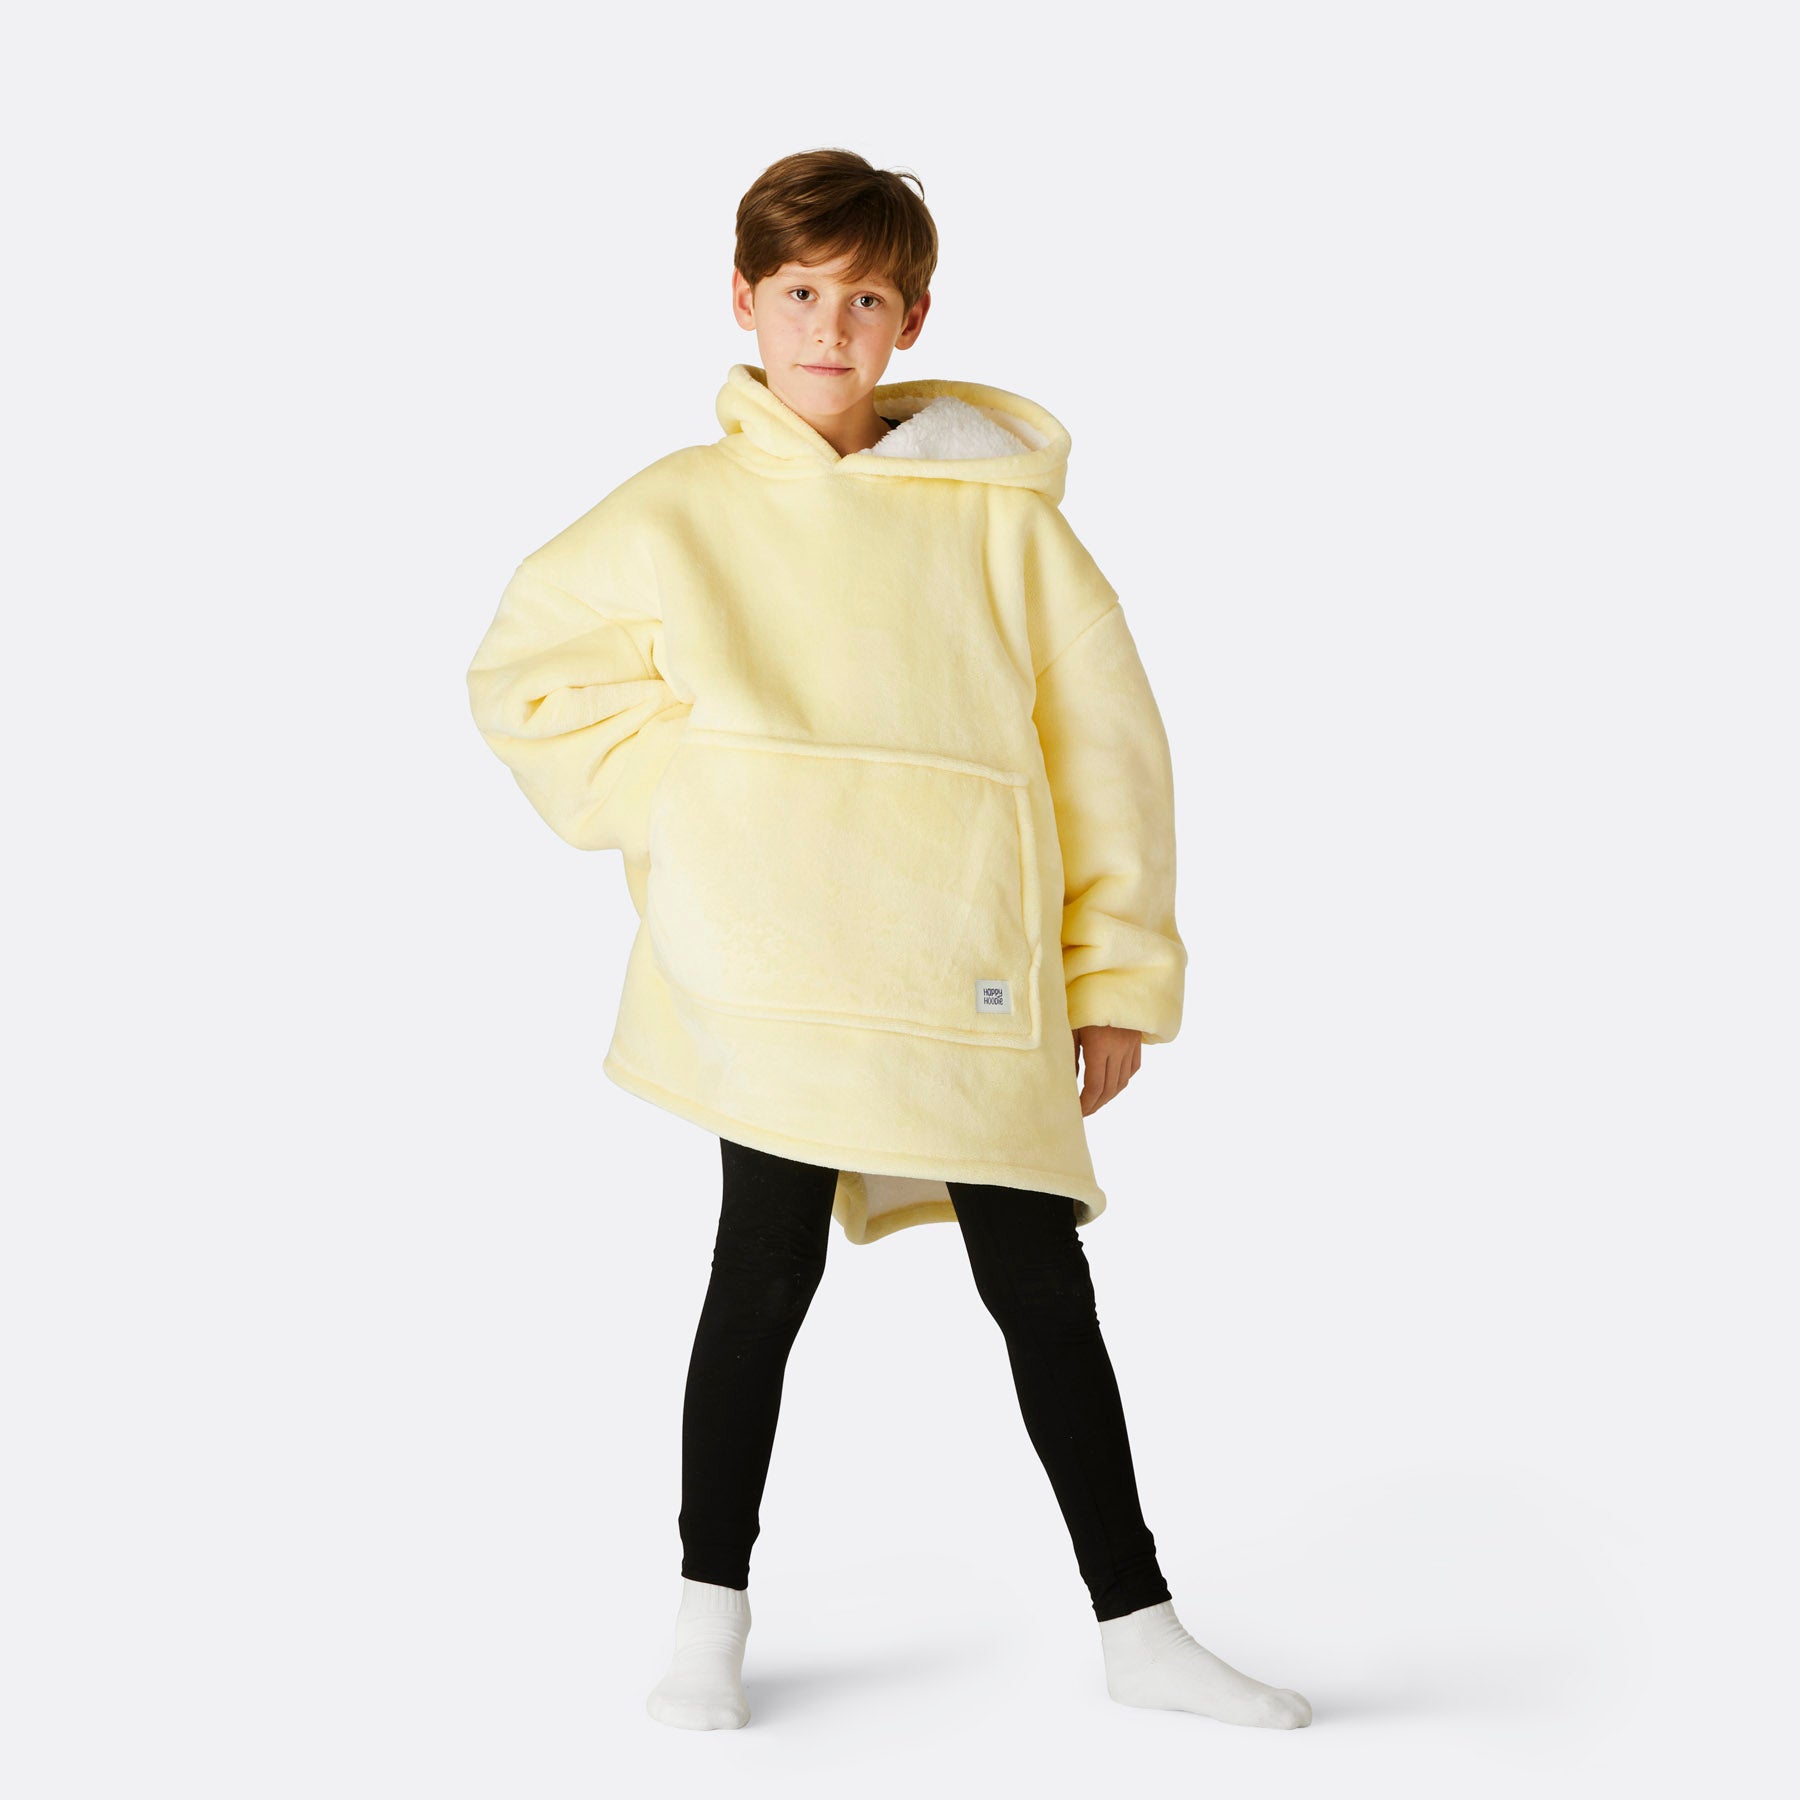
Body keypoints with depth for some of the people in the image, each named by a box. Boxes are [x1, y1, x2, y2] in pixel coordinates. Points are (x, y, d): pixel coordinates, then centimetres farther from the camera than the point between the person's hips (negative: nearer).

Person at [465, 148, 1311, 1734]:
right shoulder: (683, 515, 7)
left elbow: (1104, 741, 8)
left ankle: (1139, 1627, 18)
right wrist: (673, 797, 1)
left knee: (1042, 1281, 7)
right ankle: (712, 1618, 19)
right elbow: (524, 673, 14)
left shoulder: (1000, 514, 7)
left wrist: (1119, 978, 5)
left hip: (974, 975, 1)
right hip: (773, 964, -1)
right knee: (769, 1264, 0)